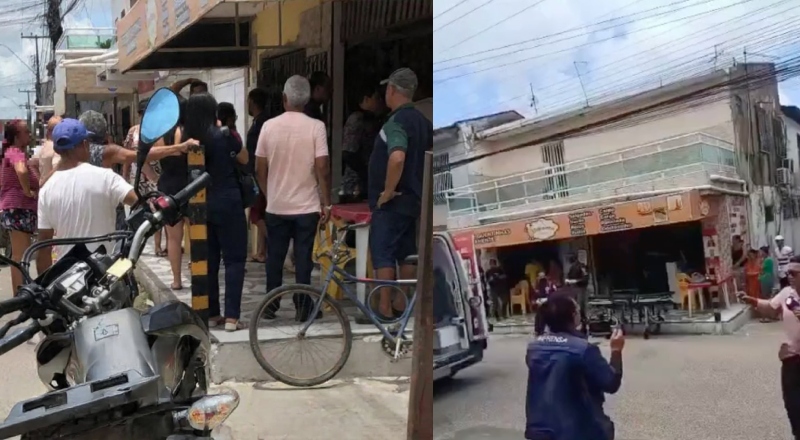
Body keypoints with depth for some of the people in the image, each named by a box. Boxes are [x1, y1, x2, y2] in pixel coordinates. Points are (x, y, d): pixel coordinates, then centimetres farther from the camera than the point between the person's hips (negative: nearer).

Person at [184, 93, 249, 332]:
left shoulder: (186, 139, 1)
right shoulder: (223, 136, -11)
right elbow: (244, 159, 4)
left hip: (200, 204, 5)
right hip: (227, 203, -5)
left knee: (208, 260, 12)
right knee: (234, 259, 1)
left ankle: (211, 314, 16)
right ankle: (232, 316, -4)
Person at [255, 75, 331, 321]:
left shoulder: (269, 126, -2)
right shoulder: (315, 127, -9)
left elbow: (260, 169, 2)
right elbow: (322, 168, -13)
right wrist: (326, 203, -4)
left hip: (276, 206, 2)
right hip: (307, 206, -2)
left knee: (274, 258, 14)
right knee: (303, 259, 5)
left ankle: (271, 306, 22)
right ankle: (302, 308, 10)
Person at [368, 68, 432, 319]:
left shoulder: (396, 122, -19)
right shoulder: (421, 120, 9)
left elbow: (397, 158, -36)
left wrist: (387, 191, -24)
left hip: (391, 202, -9)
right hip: (412, 198, 9)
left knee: (382, 253, -2)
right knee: (406, 253, 14)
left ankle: (384, 309, 1)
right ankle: (403, 303, 23)